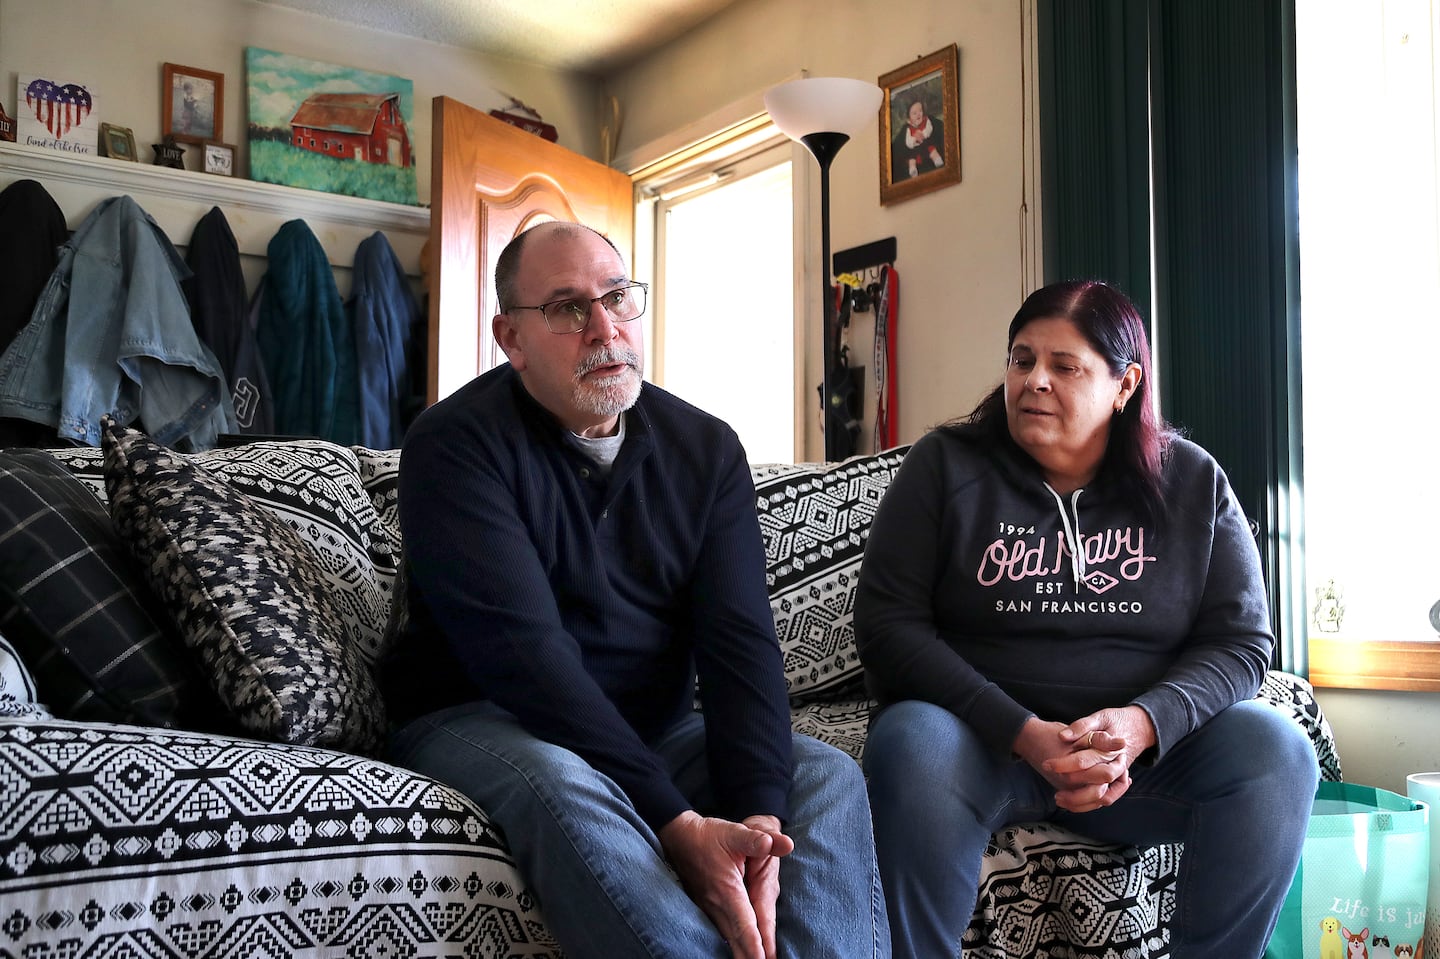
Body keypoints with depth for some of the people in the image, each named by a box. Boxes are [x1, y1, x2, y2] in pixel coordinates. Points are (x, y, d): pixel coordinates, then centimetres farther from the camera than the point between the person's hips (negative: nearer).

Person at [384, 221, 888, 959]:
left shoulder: (707, 448, 2)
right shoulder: (455, 446, -13)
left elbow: (739, 640, -9)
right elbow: (523, 651, -24)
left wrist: (755, 814, -28)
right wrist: (679, 826, -32)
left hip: (655, 731, 5)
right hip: (481, 723, -4)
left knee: (827, 776, -17)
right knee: (563, 784, -36)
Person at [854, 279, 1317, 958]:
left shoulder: (1192, 483, 5)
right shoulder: (947, 467, -1)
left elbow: (1241, 640, 2)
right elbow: (888, 624, -8)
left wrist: (1144, 722, -20)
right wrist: (1024, 735, -20)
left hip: (1148, 743, 2)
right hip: (985, 736, -2)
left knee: (1275, 750, -24)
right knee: (913, 746, -35)